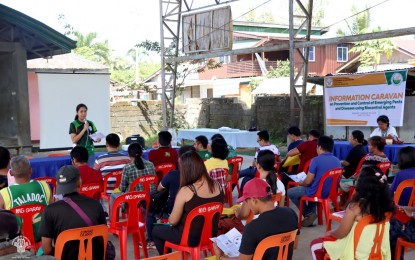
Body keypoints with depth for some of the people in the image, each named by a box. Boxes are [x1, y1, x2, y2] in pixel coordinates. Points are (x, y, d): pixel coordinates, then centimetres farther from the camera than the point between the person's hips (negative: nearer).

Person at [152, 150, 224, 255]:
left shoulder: (185, 191, -25)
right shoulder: (217, 186, -7)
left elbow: (173, 221, -15)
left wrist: (170, 218, 9)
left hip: (190, 238, -6)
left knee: (156, 230, 21)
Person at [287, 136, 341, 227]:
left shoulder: (316, 160, -18)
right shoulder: (337, 161, 1)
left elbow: (308, 181, -16)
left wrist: (300, 183, 8)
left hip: (317, 193, -7)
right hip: (331, 192, 7)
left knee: (290, 192, 13)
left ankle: (309, 214, 8)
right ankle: (311, 212, 24)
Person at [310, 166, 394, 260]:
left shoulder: (356, 206, -23)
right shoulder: (383, 205, -10)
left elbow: (341, 233, -14)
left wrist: (330, 233, 7)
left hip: (355, 252, -6)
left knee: (315, 244, 14)